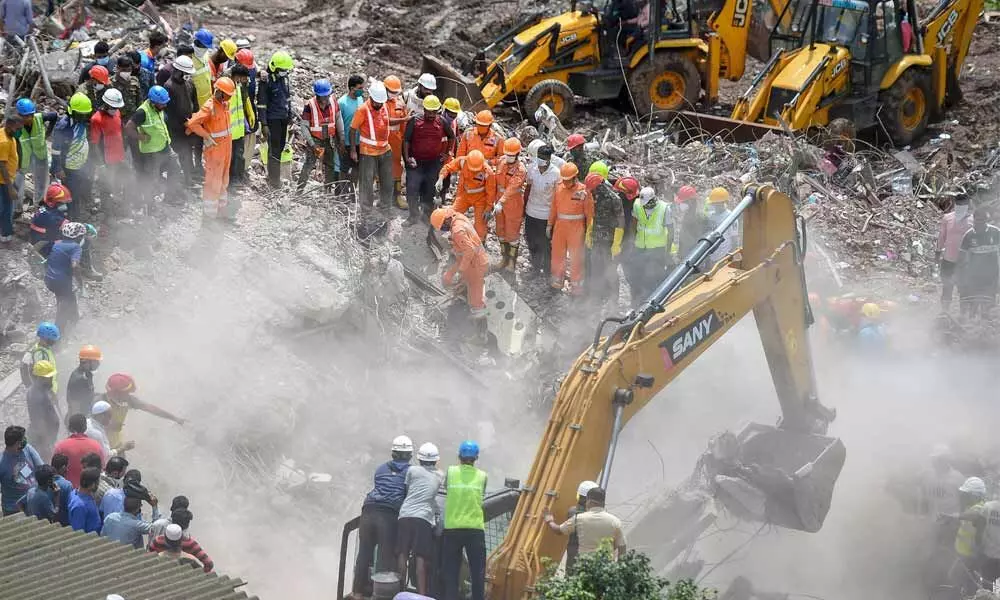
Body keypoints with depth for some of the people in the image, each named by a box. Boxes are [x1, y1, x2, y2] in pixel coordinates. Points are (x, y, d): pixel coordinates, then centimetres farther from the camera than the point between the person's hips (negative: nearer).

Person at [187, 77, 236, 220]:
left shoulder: (225, 104, 4)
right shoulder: (209, 107, -21)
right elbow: (192, 123, -25)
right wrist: (207, 136, -21)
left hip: (226, 146, 8)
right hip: (215, 148, -8)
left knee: (223, 179, 19)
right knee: (213, 180, -1)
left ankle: (222, 208, 33)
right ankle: (210, 213, 7)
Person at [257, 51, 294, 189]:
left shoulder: (284, 77, 8)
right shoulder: (266, 80, -15)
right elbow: (261, 103, -14)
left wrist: (290, 116, 19)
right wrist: (264, 124, -16)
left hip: (284, 118, 7)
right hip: (272, 119, -7)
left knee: (280, 147, 11)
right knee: (274, 149, -5)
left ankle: (273, 176, 22)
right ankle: (274, 181, 0)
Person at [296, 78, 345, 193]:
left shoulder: (334, 104, -6)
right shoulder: (309, 106, -19)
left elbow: (339, 124, 3)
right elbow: (303, 126, -15)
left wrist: (341, 142, 2)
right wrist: (312, 144, -19)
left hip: (329, 139, 5)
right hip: (315, 140, -5)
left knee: (330, 166, 12)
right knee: (309, 165, -14)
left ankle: (327, 190, 25)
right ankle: (299, 190, -11)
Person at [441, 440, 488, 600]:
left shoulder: (451, 472, 0)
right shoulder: (482, 476, 1)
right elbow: (482, 496, 12)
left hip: (452, 528, 0)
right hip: (475, 528, 0)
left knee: (451, 571, 6)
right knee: (478, 572, 5)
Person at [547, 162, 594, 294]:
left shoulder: (584, 191, -13)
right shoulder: (559, 189, 1)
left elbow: (589, 213, -9)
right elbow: (553, 208, 12)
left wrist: (589, 232, -8)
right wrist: (550, 225, 15)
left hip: (576, 228, -5)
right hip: (560, 226, 5)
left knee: (576, 257, 2)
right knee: (557, 254, 13)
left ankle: (576, 285, 13)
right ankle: (557, 281, 30)